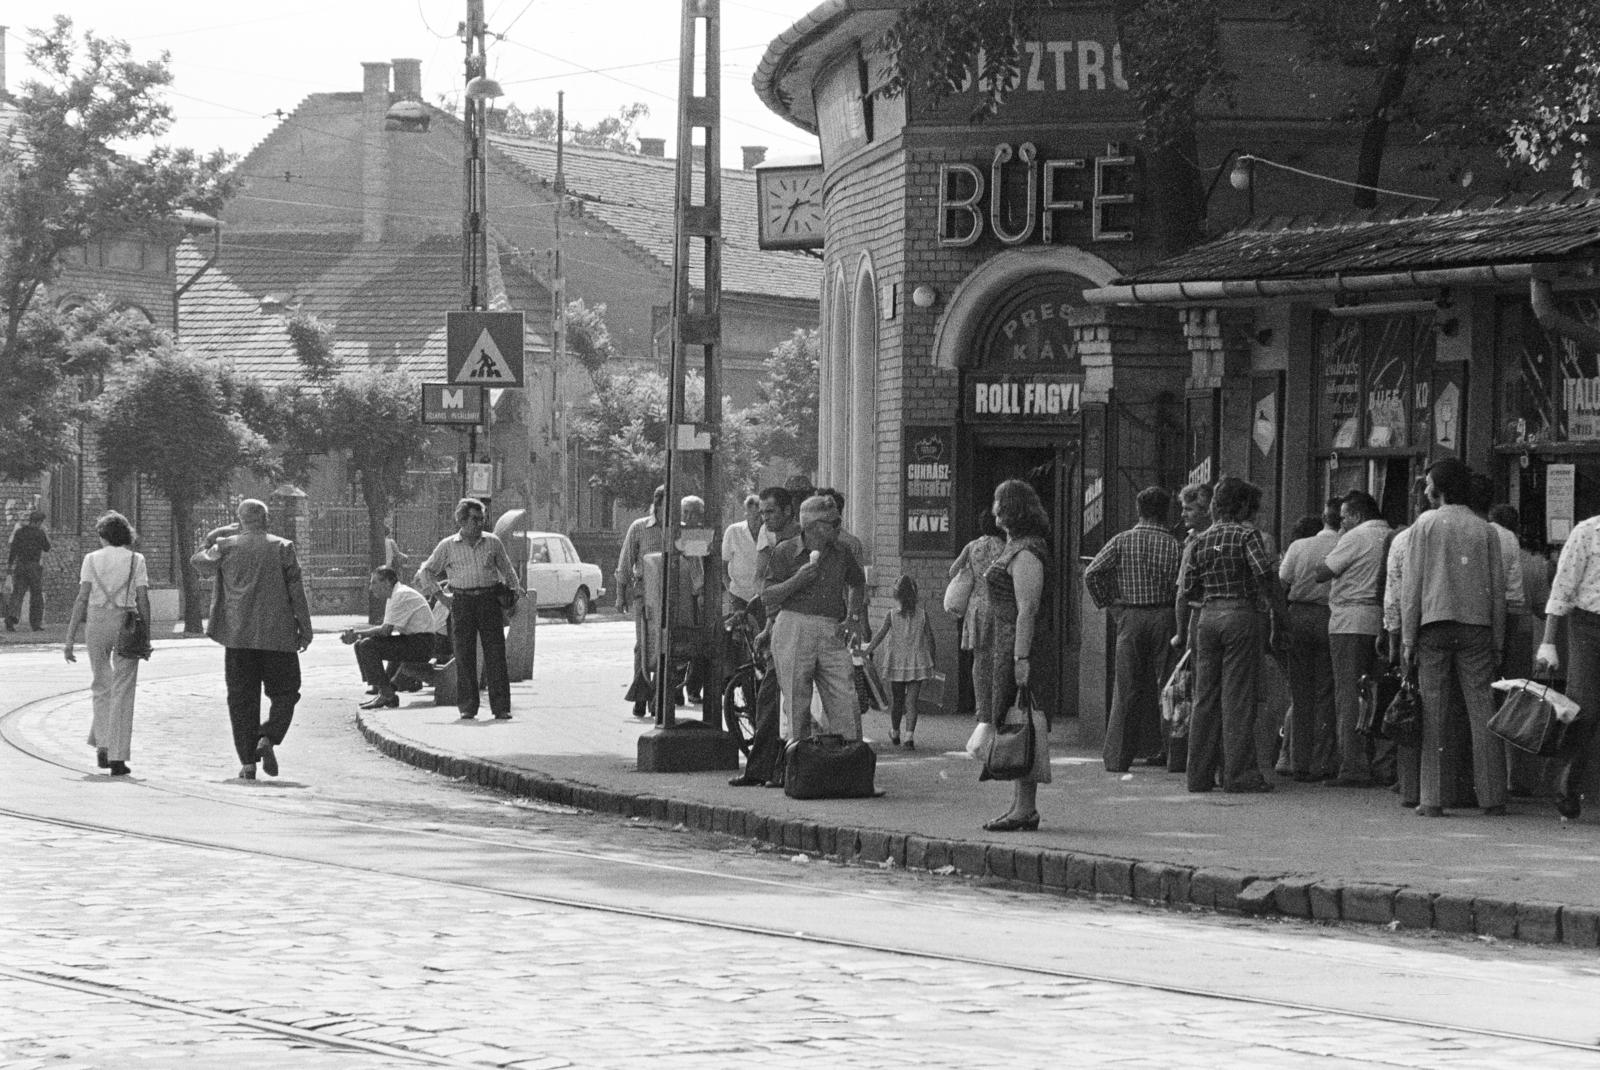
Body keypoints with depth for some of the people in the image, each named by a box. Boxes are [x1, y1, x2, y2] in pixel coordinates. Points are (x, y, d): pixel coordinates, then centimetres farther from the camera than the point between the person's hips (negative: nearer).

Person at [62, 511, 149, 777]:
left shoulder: (92, 559, 2)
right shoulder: (136, 560, 3)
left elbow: (82, 599, -3)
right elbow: (143, 600, -3)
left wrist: (70, 638, -3)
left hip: (97, 623, 1)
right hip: (127, 623, 0)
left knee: (101, 687, 20)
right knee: (122, 691, 3)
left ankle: (102, 745, 13)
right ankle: (117, 757, -3)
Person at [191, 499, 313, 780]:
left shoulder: (226, 547, 0)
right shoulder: (282, 548, -2)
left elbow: (199, 563, 18)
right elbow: (296, 591, -2)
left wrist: (215, 536, 19)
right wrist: (304, 628, 3)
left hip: (238, 635, 1)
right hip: (277, 635, -1)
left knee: (242, 699, 6)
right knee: (284, 693, 10)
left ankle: (248, 762, 2)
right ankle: (269, 738, -15)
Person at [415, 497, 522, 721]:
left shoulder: (492, 542, 8)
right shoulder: (448, 546, 5)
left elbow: (507, 570, 19)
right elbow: (425, 572, 14)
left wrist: (513, 598, 13)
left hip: (490, 599, 0)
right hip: (462, 601, 0)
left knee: (495, 653, -5)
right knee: (464, 655, -2)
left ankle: (501, 707, -5)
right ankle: (467, 707, 5)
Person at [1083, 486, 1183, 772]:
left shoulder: (1122, 541, -1)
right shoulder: (1174, 546, -1)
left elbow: (1091, 573, -7)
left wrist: (1106, 603, 4)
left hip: (1130, 617, 0)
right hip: (1163, 617, 0)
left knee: (1127, 688, 4)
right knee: (1161, 685, 9)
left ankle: (1117, 756, 3)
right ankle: (1158, 750, 12)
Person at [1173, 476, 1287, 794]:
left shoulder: (1199, 541, 9)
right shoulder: (1247, 536, -5)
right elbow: (1266, 575, -16)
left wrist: (1181, 633, 15)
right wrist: (1278, 612, -6)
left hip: (1208, 616, 5)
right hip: (1240, 615, -5)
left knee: (1205, 698, 9)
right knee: (1237, 697, -2)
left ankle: (1200, 775, 11)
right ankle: (1239, 773, -3)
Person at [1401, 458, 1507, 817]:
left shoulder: (1426, 524, 2)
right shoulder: (1483, 529, 8)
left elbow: (1412, 585, -1)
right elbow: (1498, 588, 7)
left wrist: (1408, 638, 0)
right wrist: (1497, 639, 12)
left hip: (1434, 625, -2)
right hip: (1476, 626, 2)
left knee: (1432, 713, -1)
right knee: (1482, 710, 2)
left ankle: (1432, 798, -5)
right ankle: (1492, 797, -1)